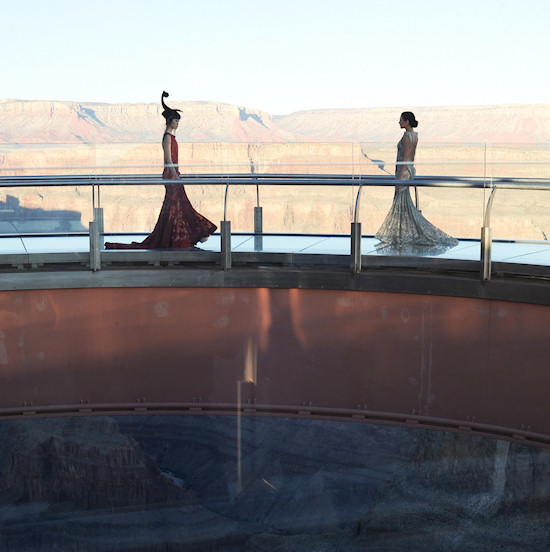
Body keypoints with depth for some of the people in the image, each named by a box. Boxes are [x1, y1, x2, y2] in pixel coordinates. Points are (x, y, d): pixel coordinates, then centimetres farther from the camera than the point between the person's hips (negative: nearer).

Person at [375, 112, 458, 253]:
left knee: (404, 204, -4)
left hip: (404, 170, -10)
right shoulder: (415, 135, 11)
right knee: (398, 203, 13)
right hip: (410, 169, 10)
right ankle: (401, 234, 17)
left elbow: (405, 157, -19)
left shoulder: (406, 136, -17)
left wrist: (400, 177, -19)